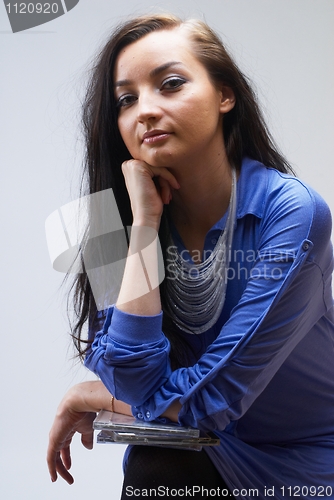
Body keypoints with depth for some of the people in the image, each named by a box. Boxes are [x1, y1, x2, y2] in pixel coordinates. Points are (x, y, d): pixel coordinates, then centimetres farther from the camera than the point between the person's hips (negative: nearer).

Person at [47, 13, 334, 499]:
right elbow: (136, 379, -20)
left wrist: (91, 397, -8)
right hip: (192, 455, 3)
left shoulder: (291, 211, -20)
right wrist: (145, 222, -21)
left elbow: (214, 396, -19)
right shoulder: (123, 220, -8)